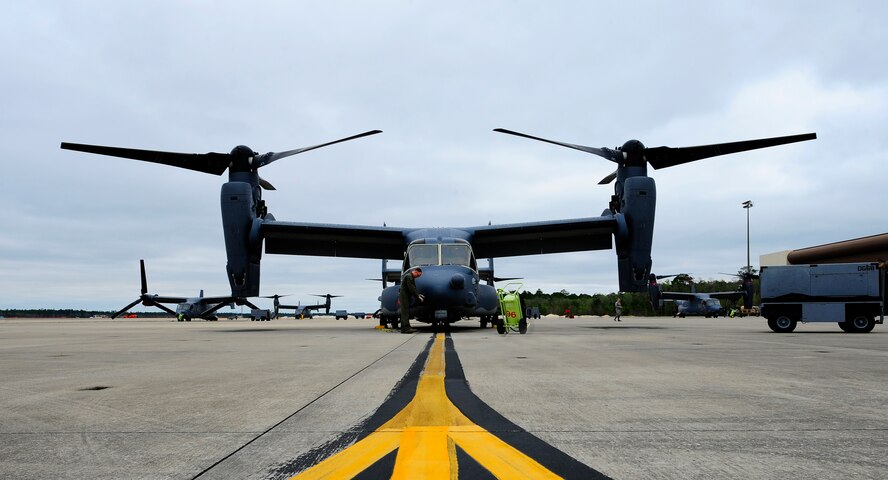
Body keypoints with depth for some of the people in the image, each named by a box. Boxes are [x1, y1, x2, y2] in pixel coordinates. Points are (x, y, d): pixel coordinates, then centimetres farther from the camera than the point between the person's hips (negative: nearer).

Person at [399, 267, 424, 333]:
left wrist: (418, 294, 13)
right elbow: (411, 288, -20)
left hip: (406, 296, 10)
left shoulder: (411, 277, 18)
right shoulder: (408, 276, -14)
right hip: (404, 296, -10)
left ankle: (404, 328, 11)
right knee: (405, 312, -13)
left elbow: (413, 288, 23)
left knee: (405, 313, 9)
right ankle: (406, 328, -18)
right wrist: (418, 296, -17)